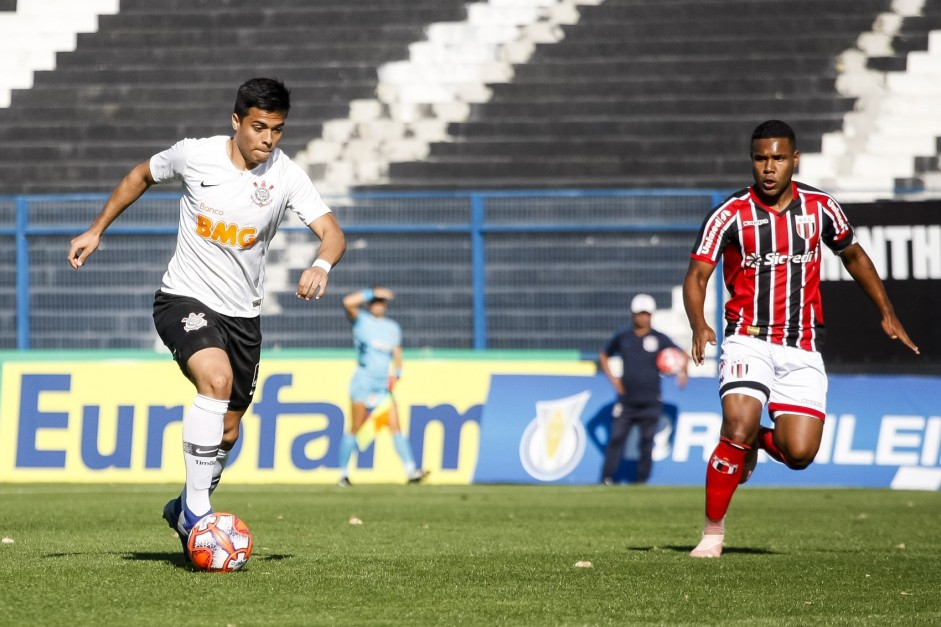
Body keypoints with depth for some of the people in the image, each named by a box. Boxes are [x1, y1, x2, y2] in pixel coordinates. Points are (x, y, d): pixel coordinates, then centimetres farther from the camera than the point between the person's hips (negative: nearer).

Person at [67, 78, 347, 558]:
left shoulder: (286, 176, -9)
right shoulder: (195, 156, -11)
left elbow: (332, 233, -16)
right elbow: (141, 176, 9)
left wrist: (321, 266, -38)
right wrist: (96, 231, 11)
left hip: (243, 314, 4)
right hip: (184, 299, -4)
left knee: (227, 432, 11)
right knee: (216, 377, -32)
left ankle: (184, 510, 38)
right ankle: (195, 509, -27)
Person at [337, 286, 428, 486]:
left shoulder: (392, 327, 16)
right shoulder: (361, 320, 3)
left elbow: (397, 355, 17)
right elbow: (348, 302, -15)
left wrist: (396, 374, -1)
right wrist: (374, 292, -11)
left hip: (384, 384, 4)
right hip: (363, 381, -4)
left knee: (396, 426, -6)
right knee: (355, 429, -5)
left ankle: (410, 471, -14)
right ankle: (343, 473, 4)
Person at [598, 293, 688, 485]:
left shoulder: (659, 339, 1)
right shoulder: (622, 336, 6)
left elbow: (682, 355, 6)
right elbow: (604, 356, 18)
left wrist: (682, 371, -15)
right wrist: (611, 377, 4)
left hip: (650, 403, -1)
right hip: (626, 401, 1)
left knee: (647, 441, 0)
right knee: (616, 438, -5)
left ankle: (642, 481, 7)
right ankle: (606, 478, -3)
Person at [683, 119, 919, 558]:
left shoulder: (820, 208, 2)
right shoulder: (731, 214, -7)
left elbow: (853, 255, 19)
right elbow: (696, 276, -8)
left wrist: (887, 314, 16)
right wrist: (698, 326, -27)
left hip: (803, 350, 3)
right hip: (749, 342, -3)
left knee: (799, 454, -10)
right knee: (737, 429, -24)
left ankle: (756, 441, 26)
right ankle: (713, 531, -9)